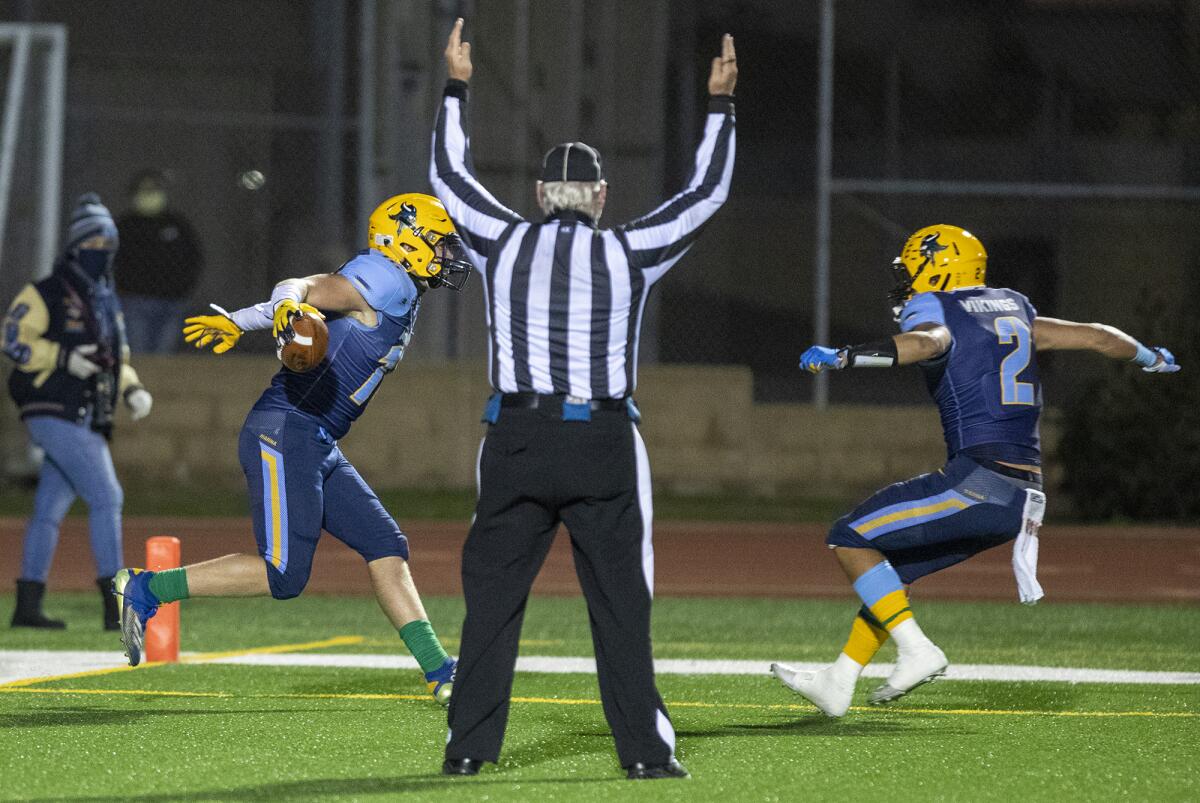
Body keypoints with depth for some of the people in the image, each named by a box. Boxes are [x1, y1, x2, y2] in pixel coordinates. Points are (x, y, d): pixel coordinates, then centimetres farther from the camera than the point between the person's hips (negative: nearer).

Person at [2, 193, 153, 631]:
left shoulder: (107, 303, 19)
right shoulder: (46, 294, -5)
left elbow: (117, 360, 25)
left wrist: (133, 389, 6)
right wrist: (63, 358, -21)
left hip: (87, 422, 8)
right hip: (55, 414, -8)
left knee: (50, 509, 12)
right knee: (106, 496, -16)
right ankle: (116, 604, -19)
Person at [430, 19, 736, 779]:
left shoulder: (505, 243, 4)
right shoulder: (629, 253, 0)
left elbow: (451, 176, 20)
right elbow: (707, 193, 10)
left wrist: (457, 89, 30)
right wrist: (720, 103, 19)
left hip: (517, 440, 1)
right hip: (603, 440, -1)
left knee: (492, 595, 5)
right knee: (622, 601, 2)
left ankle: (470, 744, 3)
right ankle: (645, 749, 0)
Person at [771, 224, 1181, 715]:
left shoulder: (935, 311, -2)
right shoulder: (1012, 311, 21)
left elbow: (926, 342, -27)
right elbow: (1095, 336, 30)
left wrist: (843, 357, -39)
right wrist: (1149, 357, 49)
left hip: (979, 483, -9)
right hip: (1022, 496, 9)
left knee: (850, 540, -3)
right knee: (895, 569, 20)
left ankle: (916, 651, -10)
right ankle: (836, 685, 21)